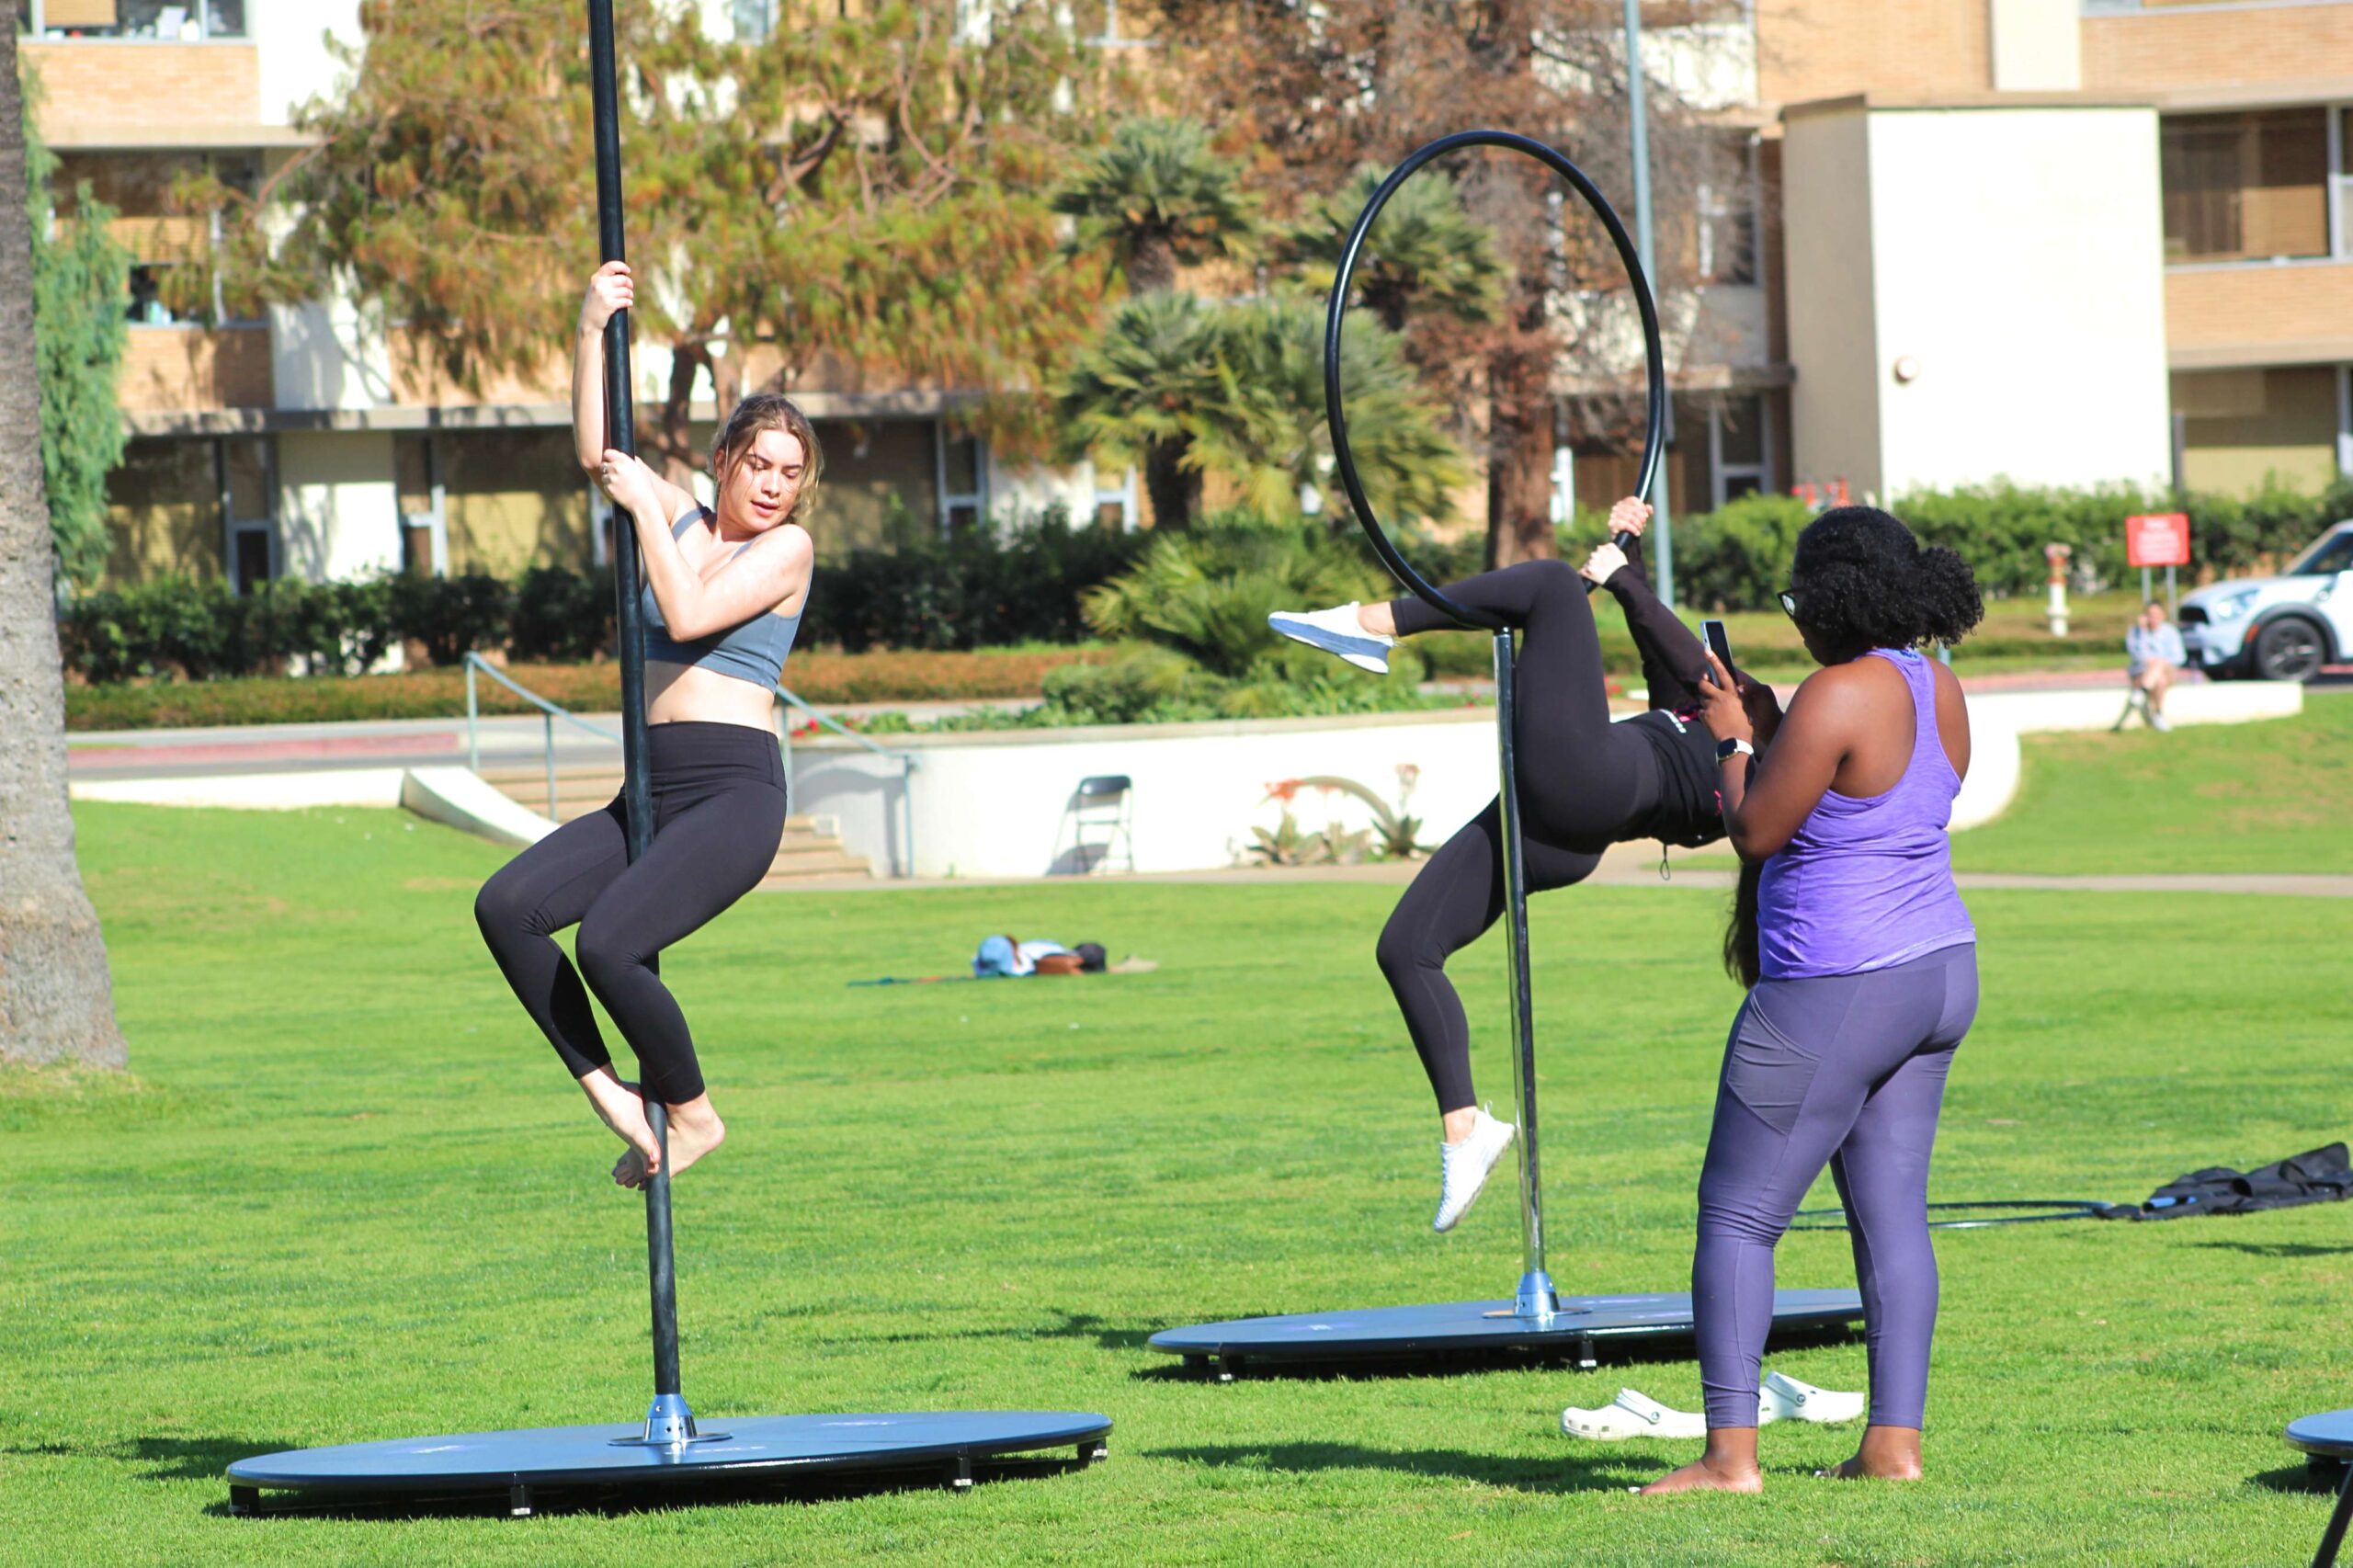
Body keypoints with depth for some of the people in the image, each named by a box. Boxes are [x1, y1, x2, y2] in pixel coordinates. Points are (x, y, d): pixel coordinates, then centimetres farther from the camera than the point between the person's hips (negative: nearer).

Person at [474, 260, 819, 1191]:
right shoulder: (682, 519, 16)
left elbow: (690, 615, -15)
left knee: (607, 941, -26)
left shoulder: (787, 547, -2)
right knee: (508, 905, -14)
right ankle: (607, 1088, -10)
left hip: (734, 793, -7)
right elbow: (596, 453, 9)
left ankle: (691, 1112, -5)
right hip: (649, 795, 7)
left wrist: (645, 508, -8)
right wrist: (592, 329, 1)